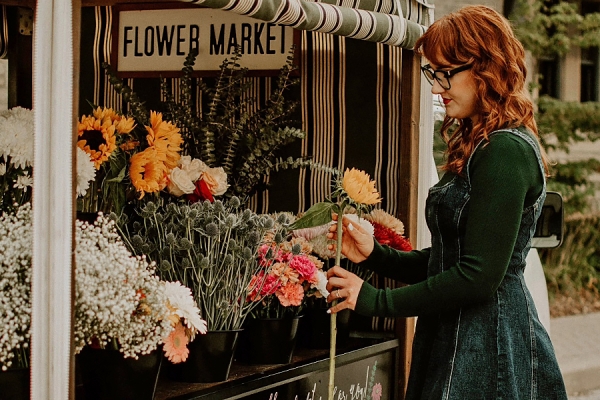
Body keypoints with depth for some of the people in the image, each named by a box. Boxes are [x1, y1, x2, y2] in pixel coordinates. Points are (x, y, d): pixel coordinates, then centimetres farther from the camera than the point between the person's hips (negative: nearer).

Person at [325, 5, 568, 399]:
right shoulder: (480, 147, 14)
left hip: (488, 349, -9)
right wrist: (376, 254, 4)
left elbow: (479, 276, -21)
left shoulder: (506, 152, -17)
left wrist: (377, 300, -15)